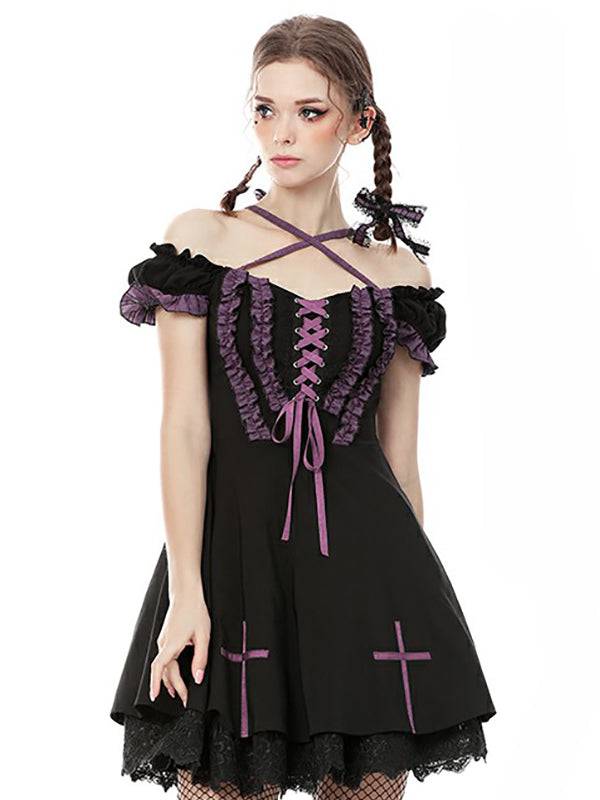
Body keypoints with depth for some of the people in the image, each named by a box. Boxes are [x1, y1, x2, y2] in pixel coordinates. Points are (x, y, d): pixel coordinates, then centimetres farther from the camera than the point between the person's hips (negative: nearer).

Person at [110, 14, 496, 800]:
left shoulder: (398, 271, 8)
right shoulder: (201, 241, 2)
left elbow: (400, 452, 11)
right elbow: (184, 423, -4)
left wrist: (413, 592, 11)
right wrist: (186, 590, -11)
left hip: (362, 553, 2)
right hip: (232, 549, -1)